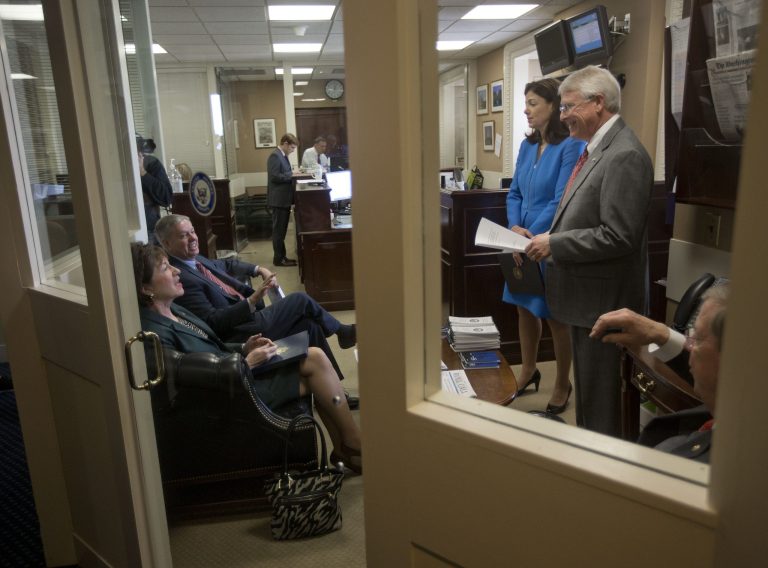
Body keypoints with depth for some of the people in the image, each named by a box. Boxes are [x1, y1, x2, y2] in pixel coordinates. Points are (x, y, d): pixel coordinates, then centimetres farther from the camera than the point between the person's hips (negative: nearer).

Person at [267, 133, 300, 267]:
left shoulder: (283, 156, 15)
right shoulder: (275, 156, -15)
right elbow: (274, 177, -23)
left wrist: (293, 174, 5)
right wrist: (292, 174, -18)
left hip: (284, 199, 10)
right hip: (278, 199, -10)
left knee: (281, 230, 15)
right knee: (278, 230, -3)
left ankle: (282, 256, 22)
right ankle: (278, 259, 3)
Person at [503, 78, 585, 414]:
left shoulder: (570, 146, -15)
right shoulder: (527, 146, 7)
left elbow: (560, 202, -19)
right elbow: (514, 193, 9)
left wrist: (532, 237, -20)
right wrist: (515, 228, -8)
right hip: (524, 241, 7)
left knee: (556, 317, 6)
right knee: (524, 308, 16)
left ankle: (562, 384, 26)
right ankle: (528, 371, 37)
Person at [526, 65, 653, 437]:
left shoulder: (625, 155, -20)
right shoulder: (596, 148, 11)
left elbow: (618, 236, -25)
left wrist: (554, 244, -19)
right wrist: (548, 239, 4)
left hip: (602, 299, -10)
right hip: (585, 294, 10)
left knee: (599, 399, 5)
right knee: (586, 388, 24)